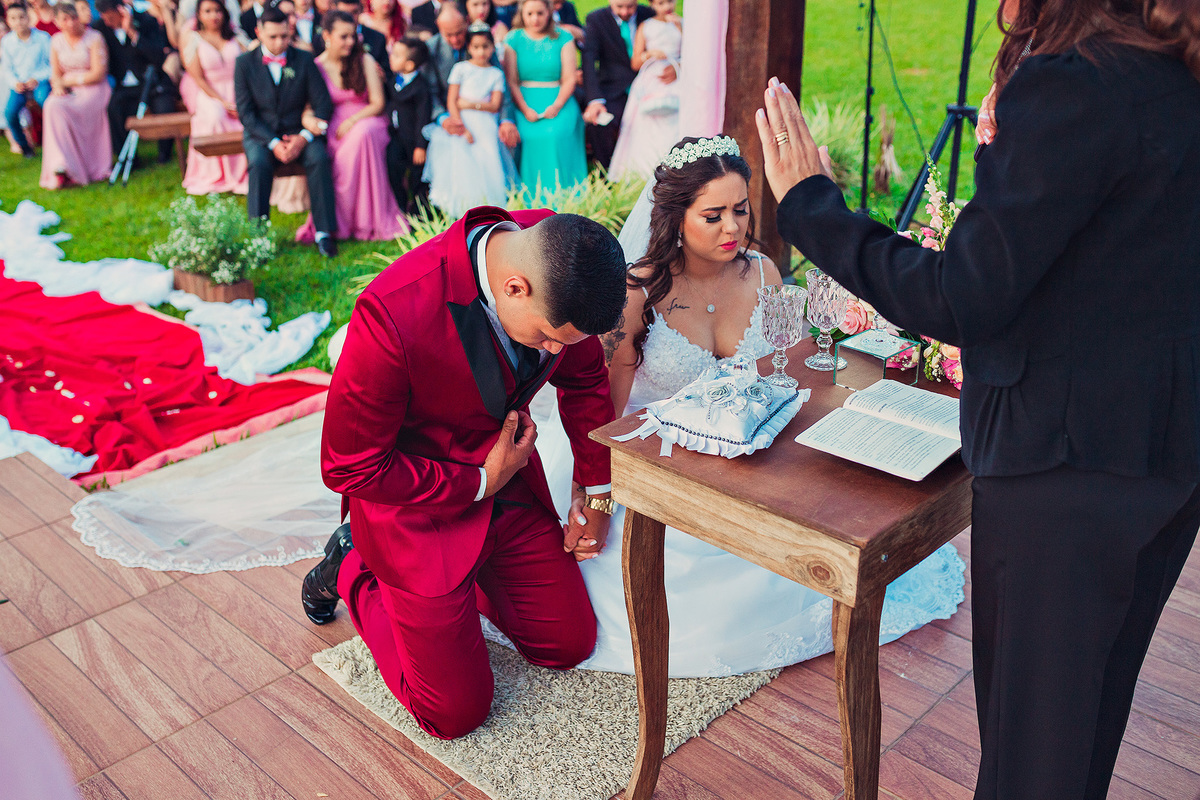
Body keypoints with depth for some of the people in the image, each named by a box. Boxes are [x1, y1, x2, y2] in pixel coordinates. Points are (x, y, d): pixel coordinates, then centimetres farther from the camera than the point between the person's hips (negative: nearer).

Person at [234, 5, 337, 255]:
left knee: (319, 157, -30)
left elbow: (323, 104, -1)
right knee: (259, 162, -32)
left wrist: (303, 137, -17)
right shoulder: (244, 63, 0)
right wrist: (274, 143, -20)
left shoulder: (304, 60, 2)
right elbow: (245, 112, -5)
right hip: (260, 132, -1)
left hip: (297, 132, 1)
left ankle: (324, 232, -23)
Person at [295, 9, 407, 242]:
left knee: (361, 135, -37)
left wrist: (352, 121, -15)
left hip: (366, 122, 0)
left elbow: (377, 104, 3)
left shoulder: (365, 61, 6)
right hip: (333, 129, 0)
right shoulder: (315, 67, 5)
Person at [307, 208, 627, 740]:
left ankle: (465, 578, 32)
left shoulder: (563, 264, -17)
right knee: (456, 711, 0)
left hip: (506, 480, 6)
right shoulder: (394, 312, -37)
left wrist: (597, 495, 7)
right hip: (413, 496, -5)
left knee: (569, 645, 11)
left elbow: (585, 377, 4)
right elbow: (349, 468, -23)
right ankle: (354, 570, 22)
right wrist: (480, 483, -18)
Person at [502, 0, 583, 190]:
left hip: (560, 102, 0)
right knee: (532, 137, -29)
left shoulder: (563, 38, 10)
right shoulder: (514, 39, 10)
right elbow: (511, 81, 3)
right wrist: (525, 110, -13)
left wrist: (556, 106, -14)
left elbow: (569, 79, 4)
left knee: (555, 135, -30)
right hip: (525, 103, 0)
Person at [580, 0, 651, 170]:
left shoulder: (649, 15, 7)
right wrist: (594, 99, -25)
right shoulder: (596, 20, -1)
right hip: (614, 90, -2)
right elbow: (589, 61, -10)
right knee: (598, 123, -29)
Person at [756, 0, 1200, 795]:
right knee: (1092, 702, 26)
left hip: (1067, 455, -8)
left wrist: (809, 202, -13)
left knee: (1029, 711, 12)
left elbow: (960, 302, -21)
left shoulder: (1071, 82, -21)